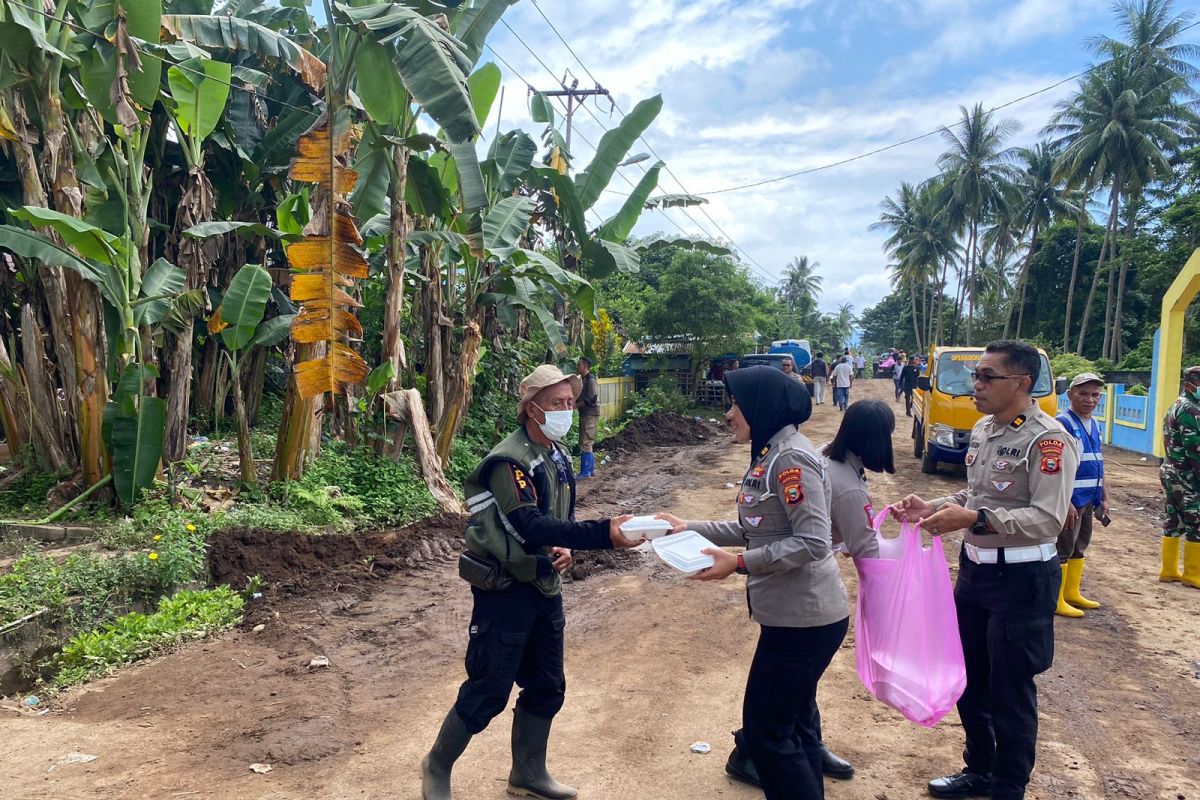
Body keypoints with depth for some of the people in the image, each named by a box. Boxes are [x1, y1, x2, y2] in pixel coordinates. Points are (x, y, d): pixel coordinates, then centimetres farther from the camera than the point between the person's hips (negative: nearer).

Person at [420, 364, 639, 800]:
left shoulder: (559, 457, 5)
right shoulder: (509, 461, -21)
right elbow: (530, 526, -33)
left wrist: (566, 548, -8)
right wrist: (604, 533, -41)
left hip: (545, 588, 8)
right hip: (506, 591, -8)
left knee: (546, 688, 16)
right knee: (488, 691, 2)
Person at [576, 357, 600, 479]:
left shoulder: (590, 380, -14)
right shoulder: (584, 379, 15)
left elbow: (591, 399, -20)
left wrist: (576, 406, -16)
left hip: (590, 415, -10)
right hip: (585, 414, 10)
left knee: (585, 444, -8)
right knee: (587, 443, 14)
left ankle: (586, 471, -5)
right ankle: (591, 468, 21)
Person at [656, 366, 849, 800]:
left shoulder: (792, 457, -20)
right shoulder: (771, 454, 10)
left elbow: (813, 542, -24)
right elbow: (755, 529, 15)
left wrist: (739, 564, -24)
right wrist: (690, 528, 11)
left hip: (803, 618, -10)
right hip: (795, 614, 10)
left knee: (766, 730, 1)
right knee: (792, 723, 20)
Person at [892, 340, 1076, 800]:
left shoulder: (1047, 440, -18)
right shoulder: (983, 430, 7)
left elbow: (1048, 519, -24)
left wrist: (974, 519, -32)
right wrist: (933, 508, 1)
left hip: (1021, 578, -8)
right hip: (975, 568, 8)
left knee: (1009, 691, 7)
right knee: (969, 679, 20)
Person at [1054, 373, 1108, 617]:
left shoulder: (1095, 426, 12)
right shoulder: (1062, 423, -15)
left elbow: (1098, 464, 19)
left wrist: (1103, 498, 16)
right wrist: (1065, 502, -23)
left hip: (1088, 500, 9)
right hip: (1070, 500, -9)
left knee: (1079, 546, 17)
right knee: (1062, 549, -2)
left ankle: (1071, 593, 29)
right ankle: (1056, 601, 6)